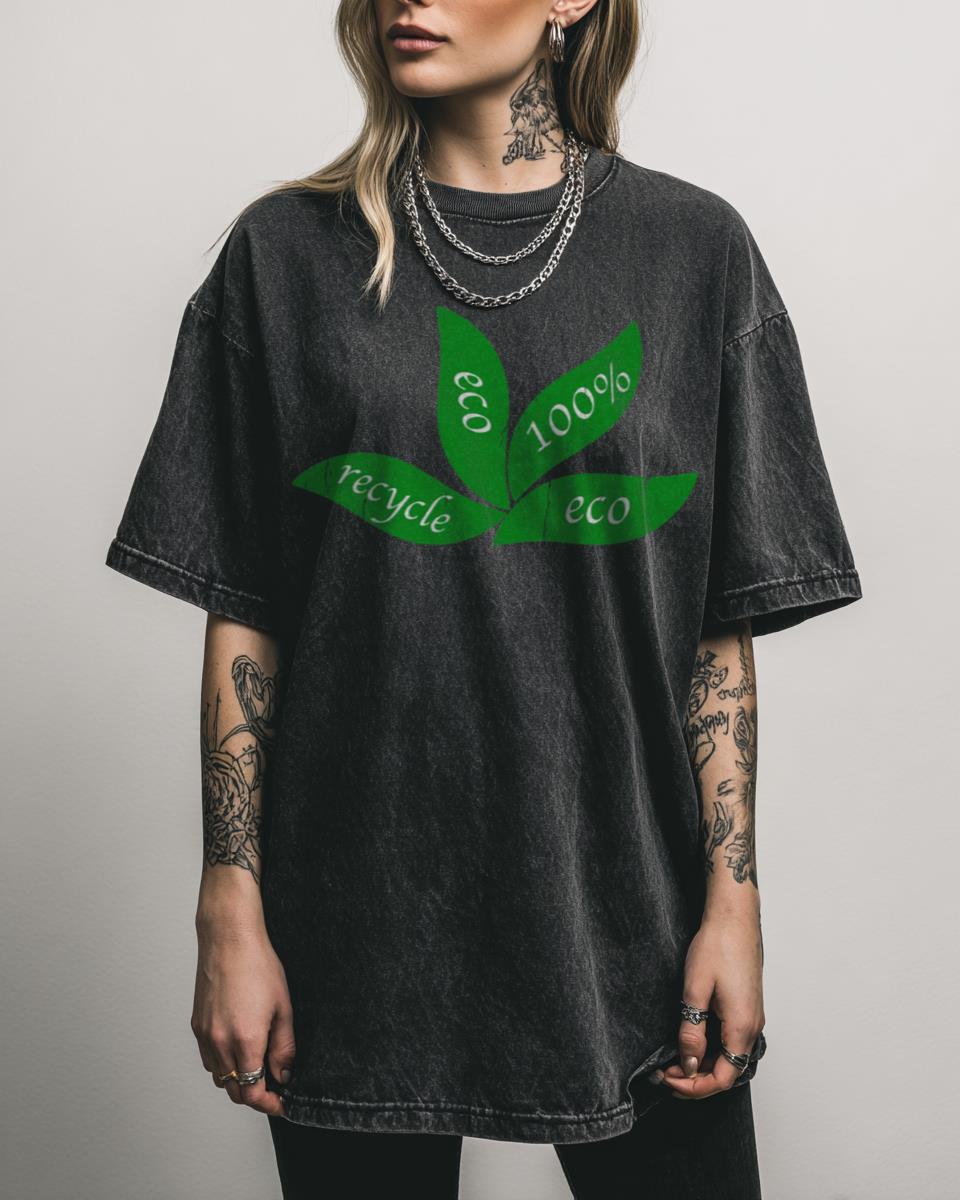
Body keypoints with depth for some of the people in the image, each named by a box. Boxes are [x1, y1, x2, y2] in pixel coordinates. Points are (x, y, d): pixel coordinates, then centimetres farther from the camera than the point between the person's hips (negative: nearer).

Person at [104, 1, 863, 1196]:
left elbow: (722, 625, 2)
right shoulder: (289, 252, 2)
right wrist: (231, 913, -2)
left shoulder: (692, 248, 2)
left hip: (624, 912, 1)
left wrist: (733, 898, -3)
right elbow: (242, 617, 1)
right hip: (357, 931, 0)